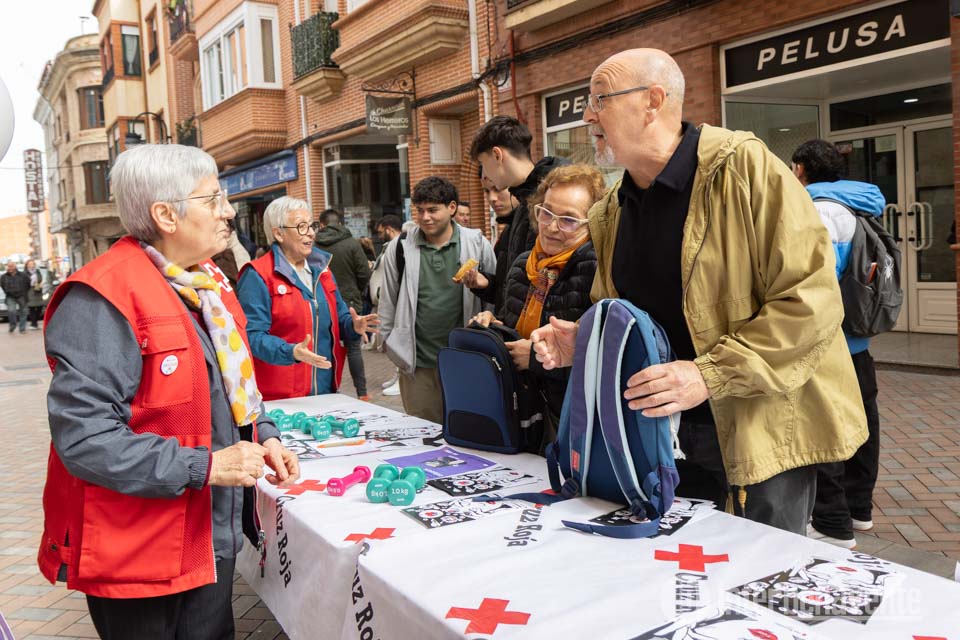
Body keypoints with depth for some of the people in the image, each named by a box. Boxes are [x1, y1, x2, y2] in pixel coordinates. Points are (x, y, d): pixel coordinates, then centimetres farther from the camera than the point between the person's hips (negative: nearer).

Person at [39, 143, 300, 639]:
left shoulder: (203, 288, 8)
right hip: (138, 555, -8)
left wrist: (263, 435, 3)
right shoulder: (102, 302, -22)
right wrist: (205, 466, -25)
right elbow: (83, 438, -27)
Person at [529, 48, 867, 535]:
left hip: (763, 426, -6)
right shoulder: (610, 215, 5)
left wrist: (709, 375, -26)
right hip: (667, 425, 6)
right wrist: (583, 340, -4)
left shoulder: (741, 166, -16)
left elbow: (811, 300, -21)